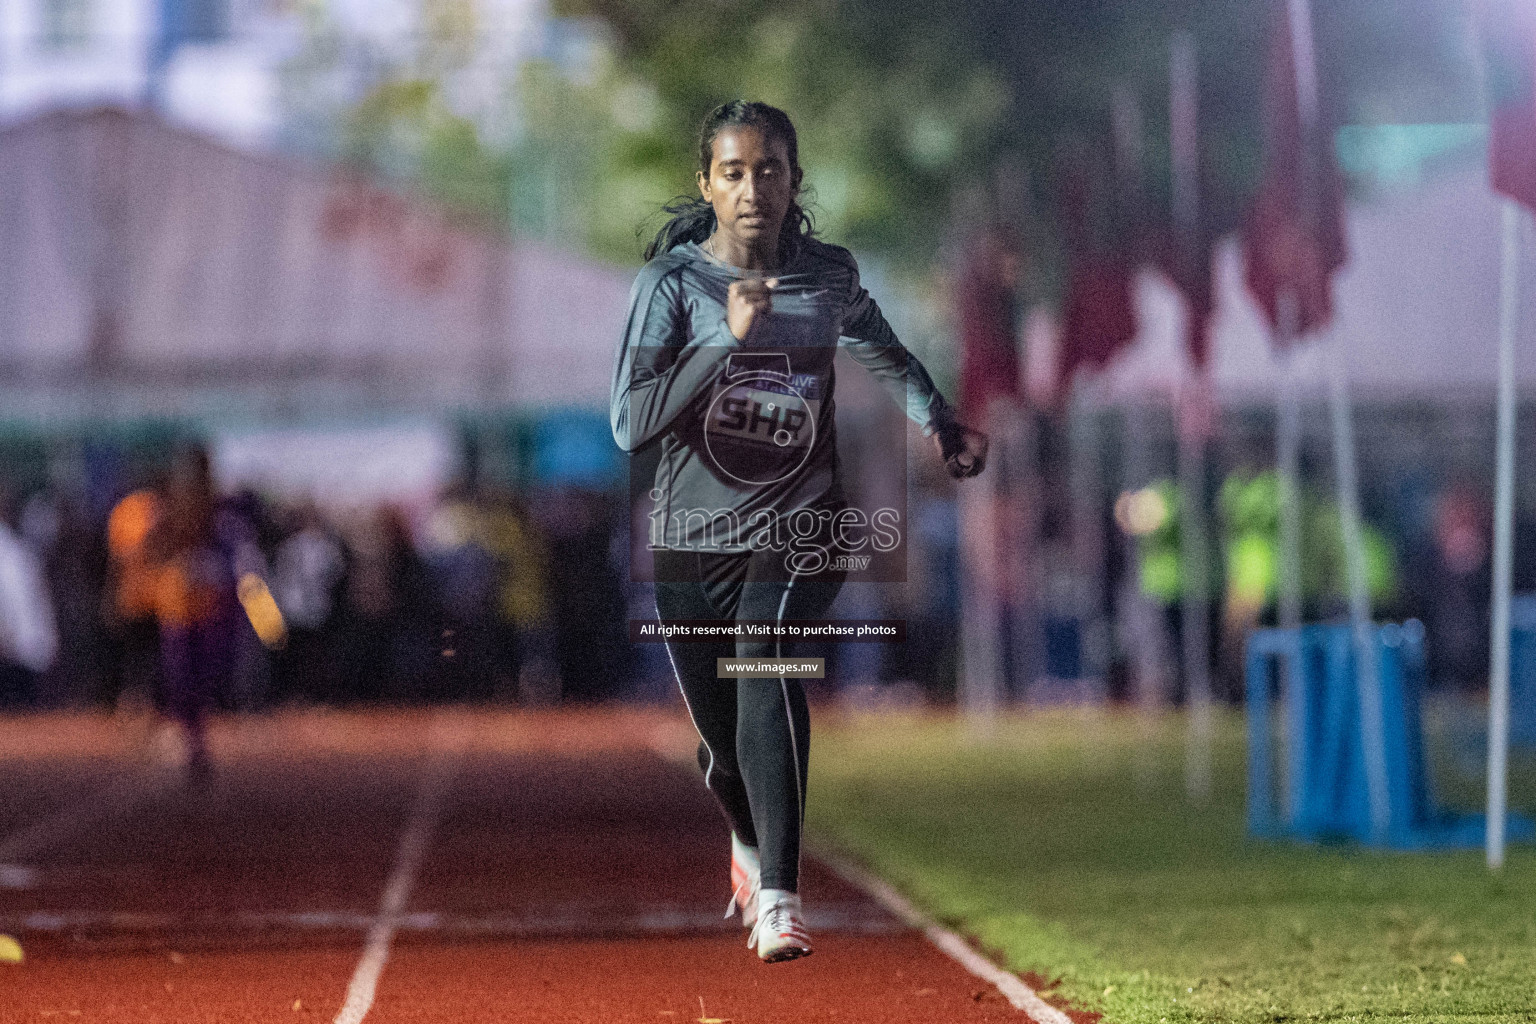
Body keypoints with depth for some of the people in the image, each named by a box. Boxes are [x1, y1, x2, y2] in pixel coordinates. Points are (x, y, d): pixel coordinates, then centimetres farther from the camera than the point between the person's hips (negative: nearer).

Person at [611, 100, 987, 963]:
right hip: (695, 535, 0)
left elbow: (884, 351, 24)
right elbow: (630, 424, -20)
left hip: (802, 529, 0)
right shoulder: (675, 278, -9)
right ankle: (752, 846, 47)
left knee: (768, 672, -28)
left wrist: (943, 426, 13)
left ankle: (778, 899, -32)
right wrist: (730, 339, -27)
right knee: (724, 738, 10)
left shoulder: (830, 275, 0)